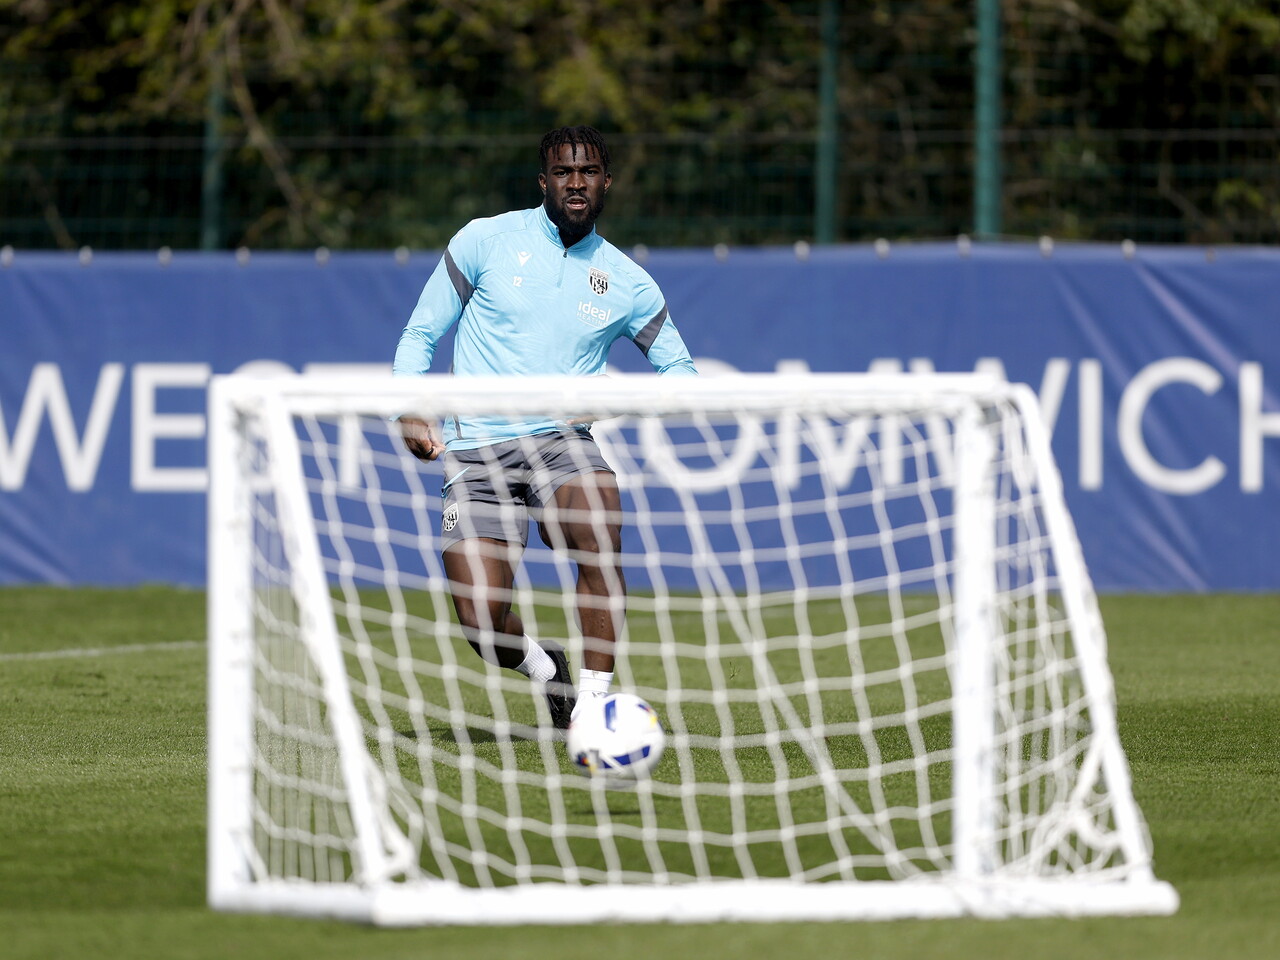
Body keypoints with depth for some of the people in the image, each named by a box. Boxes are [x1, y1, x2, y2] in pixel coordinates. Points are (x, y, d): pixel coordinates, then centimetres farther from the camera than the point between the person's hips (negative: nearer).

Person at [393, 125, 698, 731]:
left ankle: (593, 702, -23)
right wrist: (411, 412, -9)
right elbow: (421, 334, 8)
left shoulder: (627, 283, 8)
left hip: (561, 439, 1)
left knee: (600, 529, -34)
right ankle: (545, 669, 21)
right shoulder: (486, 241, 3)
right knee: (481, 618, -15)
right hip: (476, 452, -1)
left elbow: (678, 368, 16)